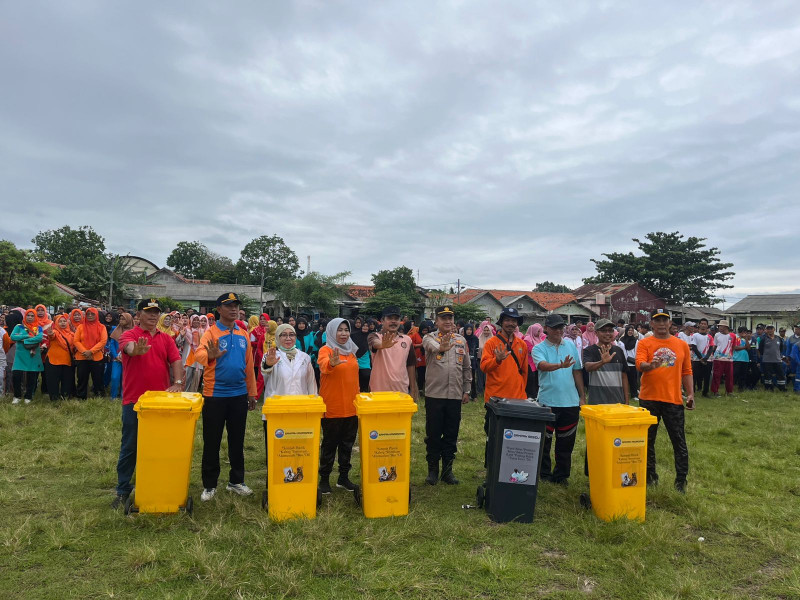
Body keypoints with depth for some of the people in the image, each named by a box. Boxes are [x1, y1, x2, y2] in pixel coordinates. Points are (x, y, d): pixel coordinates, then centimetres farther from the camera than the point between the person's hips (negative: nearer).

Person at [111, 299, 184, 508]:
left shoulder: (166, 338, 8)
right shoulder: (129, 335, -3)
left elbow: (176, 361, -1)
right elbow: (128, 347, -27)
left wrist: (177, 383, -17)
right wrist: (136, 350, -51)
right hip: (134, 400, -3)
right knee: (129, 447, 7)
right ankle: (123, 490, 18)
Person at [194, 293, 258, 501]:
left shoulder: (244, 335, 8)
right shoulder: (211, 332, -5)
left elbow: (249, 365, 10)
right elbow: (199, 353, -25)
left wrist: (252, 393, 11)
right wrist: (209, 355, -48)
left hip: (239, 395, 4)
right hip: (215, 395, -4)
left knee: (237, 440, 13)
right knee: (212, 441, 6)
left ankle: (236, 481, 26)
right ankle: (209, 485, 19)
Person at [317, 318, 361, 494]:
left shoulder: (351, 351, 10)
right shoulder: (326, 350, -10)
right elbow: (323, 365, -33)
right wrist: (331, 363, -55)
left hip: (351, 407, 6)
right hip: (332, 407, -6)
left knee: (347, 443, 14)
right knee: (330, 443, 6)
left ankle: (344, 477, 27)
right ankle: (324, 479, 20)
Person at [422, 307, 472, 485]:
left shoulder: (461, 340, 9)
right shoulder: (430, 338, -4)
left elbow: (467, 368, 14)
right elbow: (431, 345, -30)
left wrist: (467, 390, 10)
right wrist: (440, 347, -53)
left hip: (455, 395, 3)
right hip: (434, 395, -3)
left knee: (451, 434, 11)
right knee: (433, 434, 7)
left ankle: (447, 469, 24)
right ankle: (432, 469, 21)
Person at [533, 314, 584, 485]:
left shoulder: (571, 345, 8)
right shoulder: (539, 349, -4)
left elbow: (577, 371, 13)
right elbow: (542, 365, -25)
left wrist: (582, 396, 11)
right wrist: (560, 365, -44)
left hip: (570, 401, 3)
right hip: (548, 401, -3)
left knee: (566, 442, 12)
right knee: (544, 441, 5)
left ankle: (561, 474, 27)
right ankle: (544, 475, 19)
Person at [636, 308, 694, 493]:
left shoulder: (681, 344, 7)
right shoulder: (644, 343, -2)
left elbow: (687, 372, 11)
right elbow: (639, 364, -18)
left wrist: (690, 394, 4)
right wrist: (650, 366, -39)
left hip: (674, 400, 1)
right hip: (649, 400, -1)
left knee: (679, 441, 5)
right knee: (648, 440, 9)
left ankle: (681, 479, 16)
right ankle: (650, 476, 24)